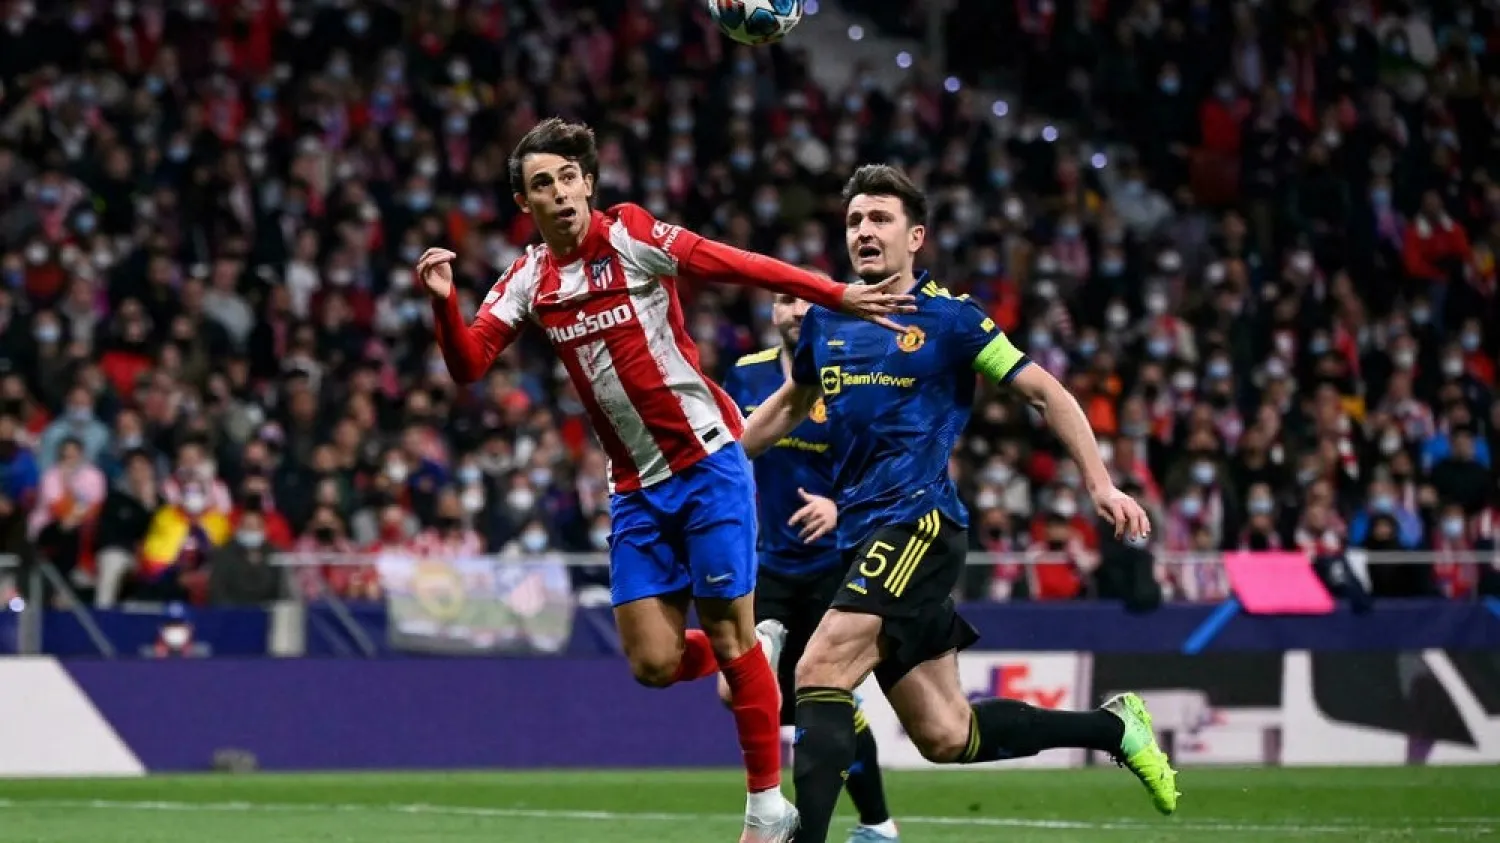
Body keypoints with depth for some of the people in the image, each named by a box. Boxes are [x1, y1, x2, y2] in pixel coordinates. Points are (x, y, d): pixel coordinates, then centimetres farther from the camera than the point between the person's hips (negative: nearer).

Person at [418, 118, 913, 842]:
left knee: (727, 634, -6)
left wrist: (839, 296, -17)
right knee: (654, 663, -3)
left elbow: (742, 267, -10)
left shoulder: (632, 235, -7)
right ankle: (754, 660, 29)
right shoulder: (528, 279, 6)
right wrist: (444, 301, -18)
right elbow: (468, 365, 0)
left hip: (707, 462, -4)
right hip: (635, 487, 4)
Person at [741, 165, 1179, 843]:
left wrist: (1100, 484, -7)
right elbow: (792, 403, 32)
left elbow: (1045, 392, 1)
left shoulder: (949, 318, -3)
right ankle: (1111, 726, 24)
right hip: (864, 535, 6)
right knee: (945, 734, 6)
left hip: (919, 523, -6)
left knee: (820, 672, -23)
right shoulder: (826, 319, 14)